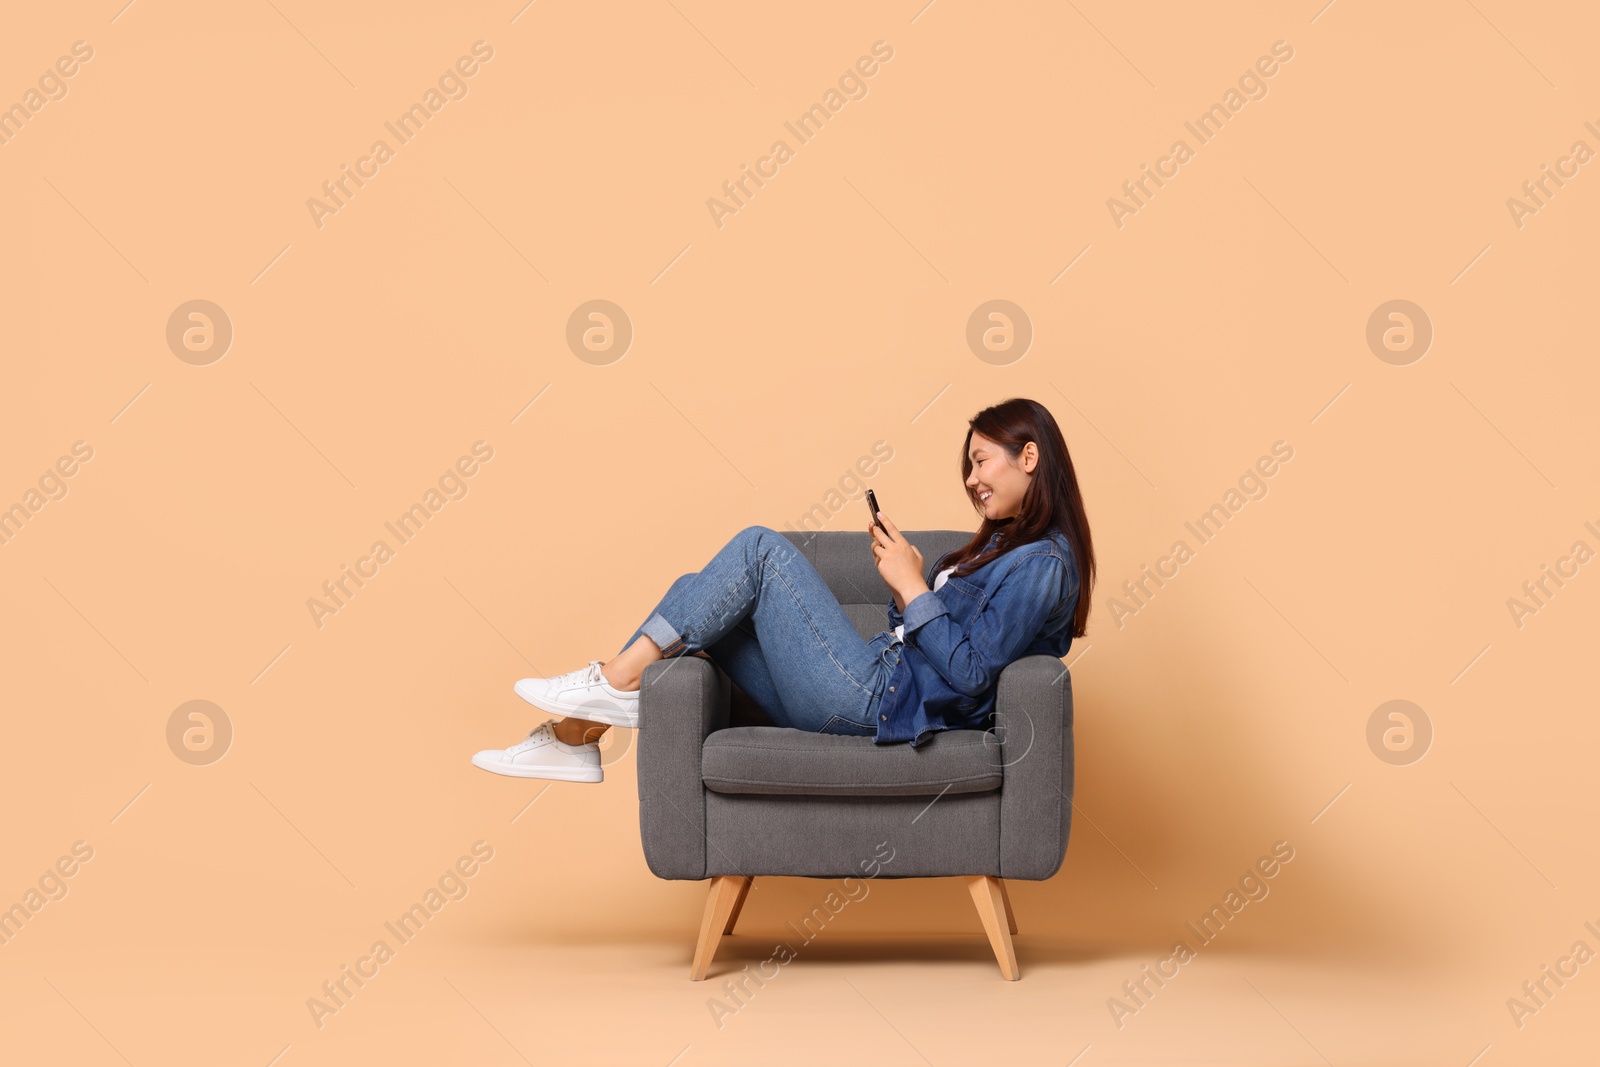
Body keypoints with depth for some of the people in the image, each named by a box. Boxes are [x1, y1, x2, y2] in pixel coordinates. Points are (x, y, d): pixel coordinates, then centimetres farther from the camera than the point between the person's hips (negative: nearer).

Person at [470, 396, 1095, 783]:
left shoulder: (1044, 563, -8)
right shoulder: (1004, 544, 22)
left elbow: (969, 674, -18)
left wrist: (911, 587, -12)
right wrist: (903, 578, 4)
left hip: (882, 703, -10)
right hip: (876, 693, 10)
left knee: (761, 549, -13)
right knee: (697, 602, 4)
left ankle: (617, 680, -9)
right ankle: (575, 736, 1)